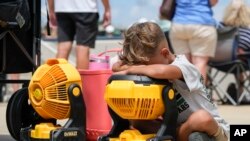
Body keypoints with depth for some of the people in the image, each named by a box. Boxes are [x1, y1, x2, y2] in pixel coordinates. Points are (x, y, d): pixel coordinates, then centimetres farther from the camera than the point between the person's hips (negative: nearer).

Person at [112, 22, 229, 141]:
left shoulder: (183, 66, -23)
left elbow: (163, 71, -48)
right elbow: (116, 67, -11)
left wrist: (130, 70, -34)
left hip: (211, 129, -6)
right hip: (179, 128, 6)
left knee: (202, 118, -40)